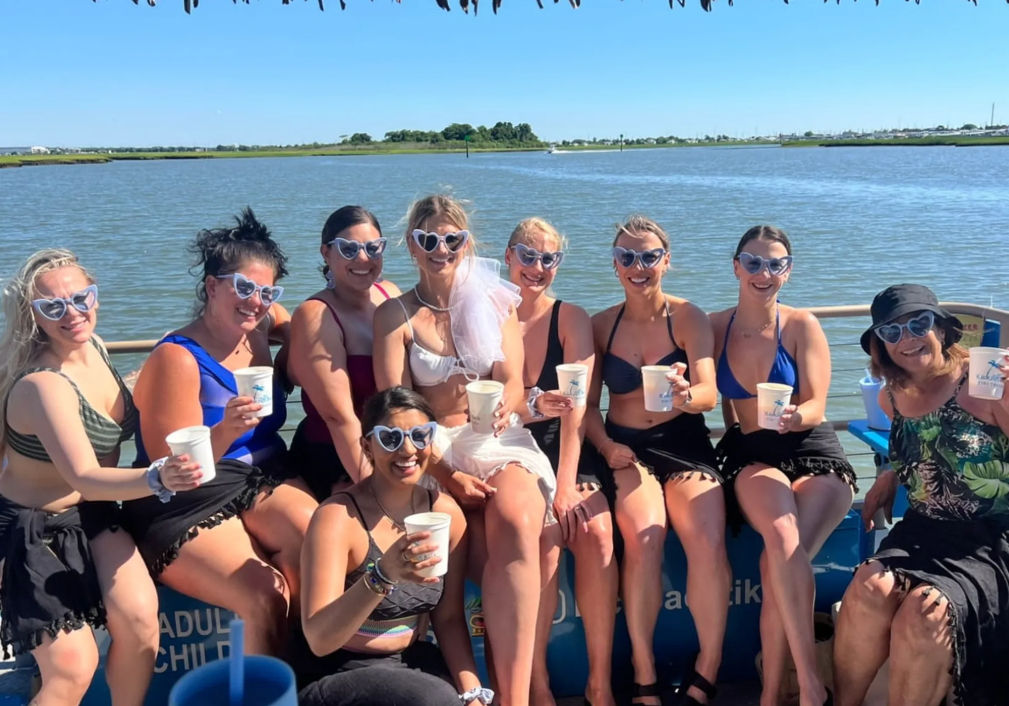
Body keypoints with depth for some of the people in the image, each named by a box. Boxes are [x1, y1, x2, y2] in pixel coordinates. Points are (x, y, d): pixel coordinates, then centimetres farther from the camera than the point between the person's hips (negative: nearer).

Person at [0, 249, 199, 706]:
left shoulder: (94, 349, -4)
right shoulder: (42, 385, -27)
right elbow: (85, 478, -37)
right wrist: (157, 479, -52)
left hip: (92, 515, 6)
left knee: (139, 617, -16)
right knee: (72, 668, -11)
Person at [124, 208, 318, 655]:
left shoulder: (257, 331, 6)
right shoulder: (176, 359, -13)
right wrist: (225, 432, -33)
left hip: (263, 483, 6)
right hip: (188, 510, -5)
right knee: (266, 597, -28)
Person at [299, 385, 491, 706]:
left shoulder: (447, 512, -3)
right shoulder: (338, 516, -18)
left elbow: (449, 619, 4)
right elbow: (319, 639, -25)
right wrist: (383, 574, -40)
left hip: (414, 660, 5)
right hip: (343, 670, -5)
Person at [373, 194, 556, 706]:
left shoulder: (495, 303, 13)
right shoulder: (396, 315, 6)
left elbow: (513, 382, 4)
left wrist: (504, 405, -23)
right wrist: (447, 475, -15)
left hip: (500, 442, 1)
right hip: (435, 451, 0)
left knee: (516, 523, -33)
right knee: (507, 550, -31)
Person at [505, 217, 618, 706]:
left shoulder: (572, 319, 4)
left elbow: (578, 408, -7)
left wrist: (566, 486, -19)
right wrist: (530, 408, -26)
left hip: (570, 454, 1)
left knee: (597, 531, -26)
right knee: (544, 537, -28)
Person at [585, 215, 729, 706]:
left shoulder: (688, 318, 1)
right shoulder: (601, 326, 7)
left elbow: (708, 392, -12)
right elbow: (588, 404, 5)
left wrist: (686, 394, -35)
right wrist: (607, 446, -13)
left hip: (685, 444, 0)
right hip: (626, 449, 0)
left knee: (708, 539, -28)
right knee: (644, 536, -29)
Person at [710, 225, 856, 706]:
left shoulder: (801, 325, 0)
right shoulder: (716, 327, 6)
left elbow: (815, 407, -5)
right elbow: (715, 398, 9)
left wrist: (795, 417, -27)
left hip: (813, 454, 0)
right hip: (751, 456, 1)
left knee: (781, 560, -27)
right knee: (782, 539, -32)